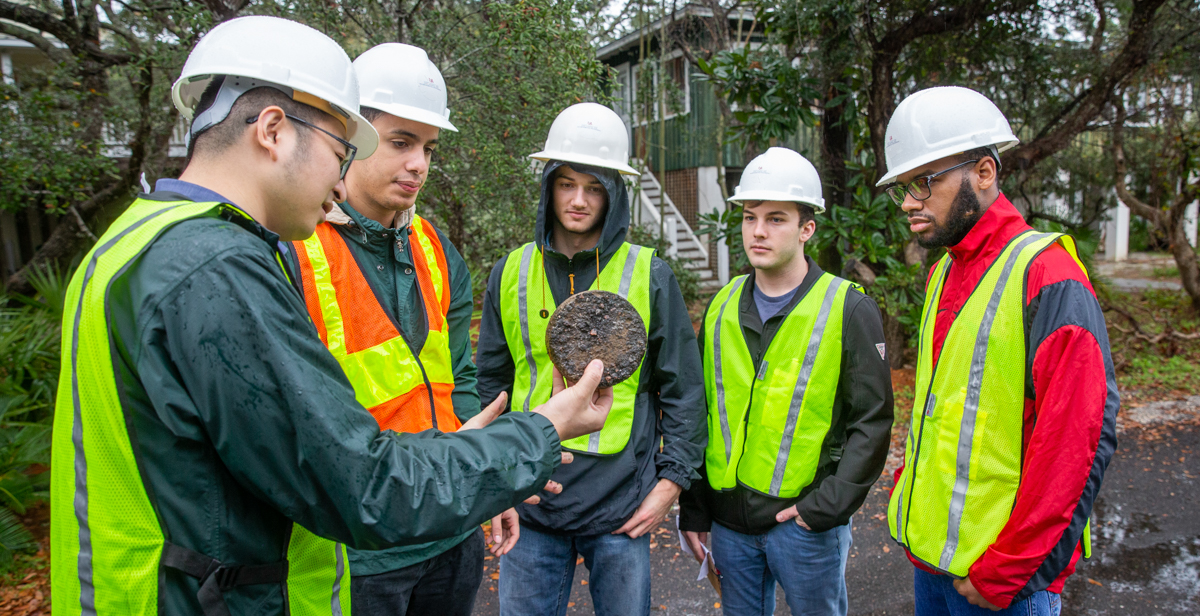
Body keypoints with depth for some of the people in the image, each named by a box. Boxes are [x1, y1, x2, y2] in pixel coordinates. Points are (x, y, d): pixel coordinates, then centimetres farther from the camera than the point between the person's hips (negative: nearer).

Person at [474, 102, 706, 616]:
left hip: (621, 506, -2)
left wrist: (671, 479, -3)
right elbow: (490, 381, 11)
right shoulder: (511, 273, 3)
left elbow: (683, 390, 1)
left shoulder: (650, 276, -3)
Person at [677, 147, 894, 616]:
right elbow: (699, 412, 9)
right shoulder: (721, 308, 6)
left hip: (804, 521, -4)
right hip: (728, 519, 4)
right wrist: (692, 509, 8)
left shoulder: (849, 309, -6)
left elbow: (871, 422, -8)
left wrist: (826, 507, -15)